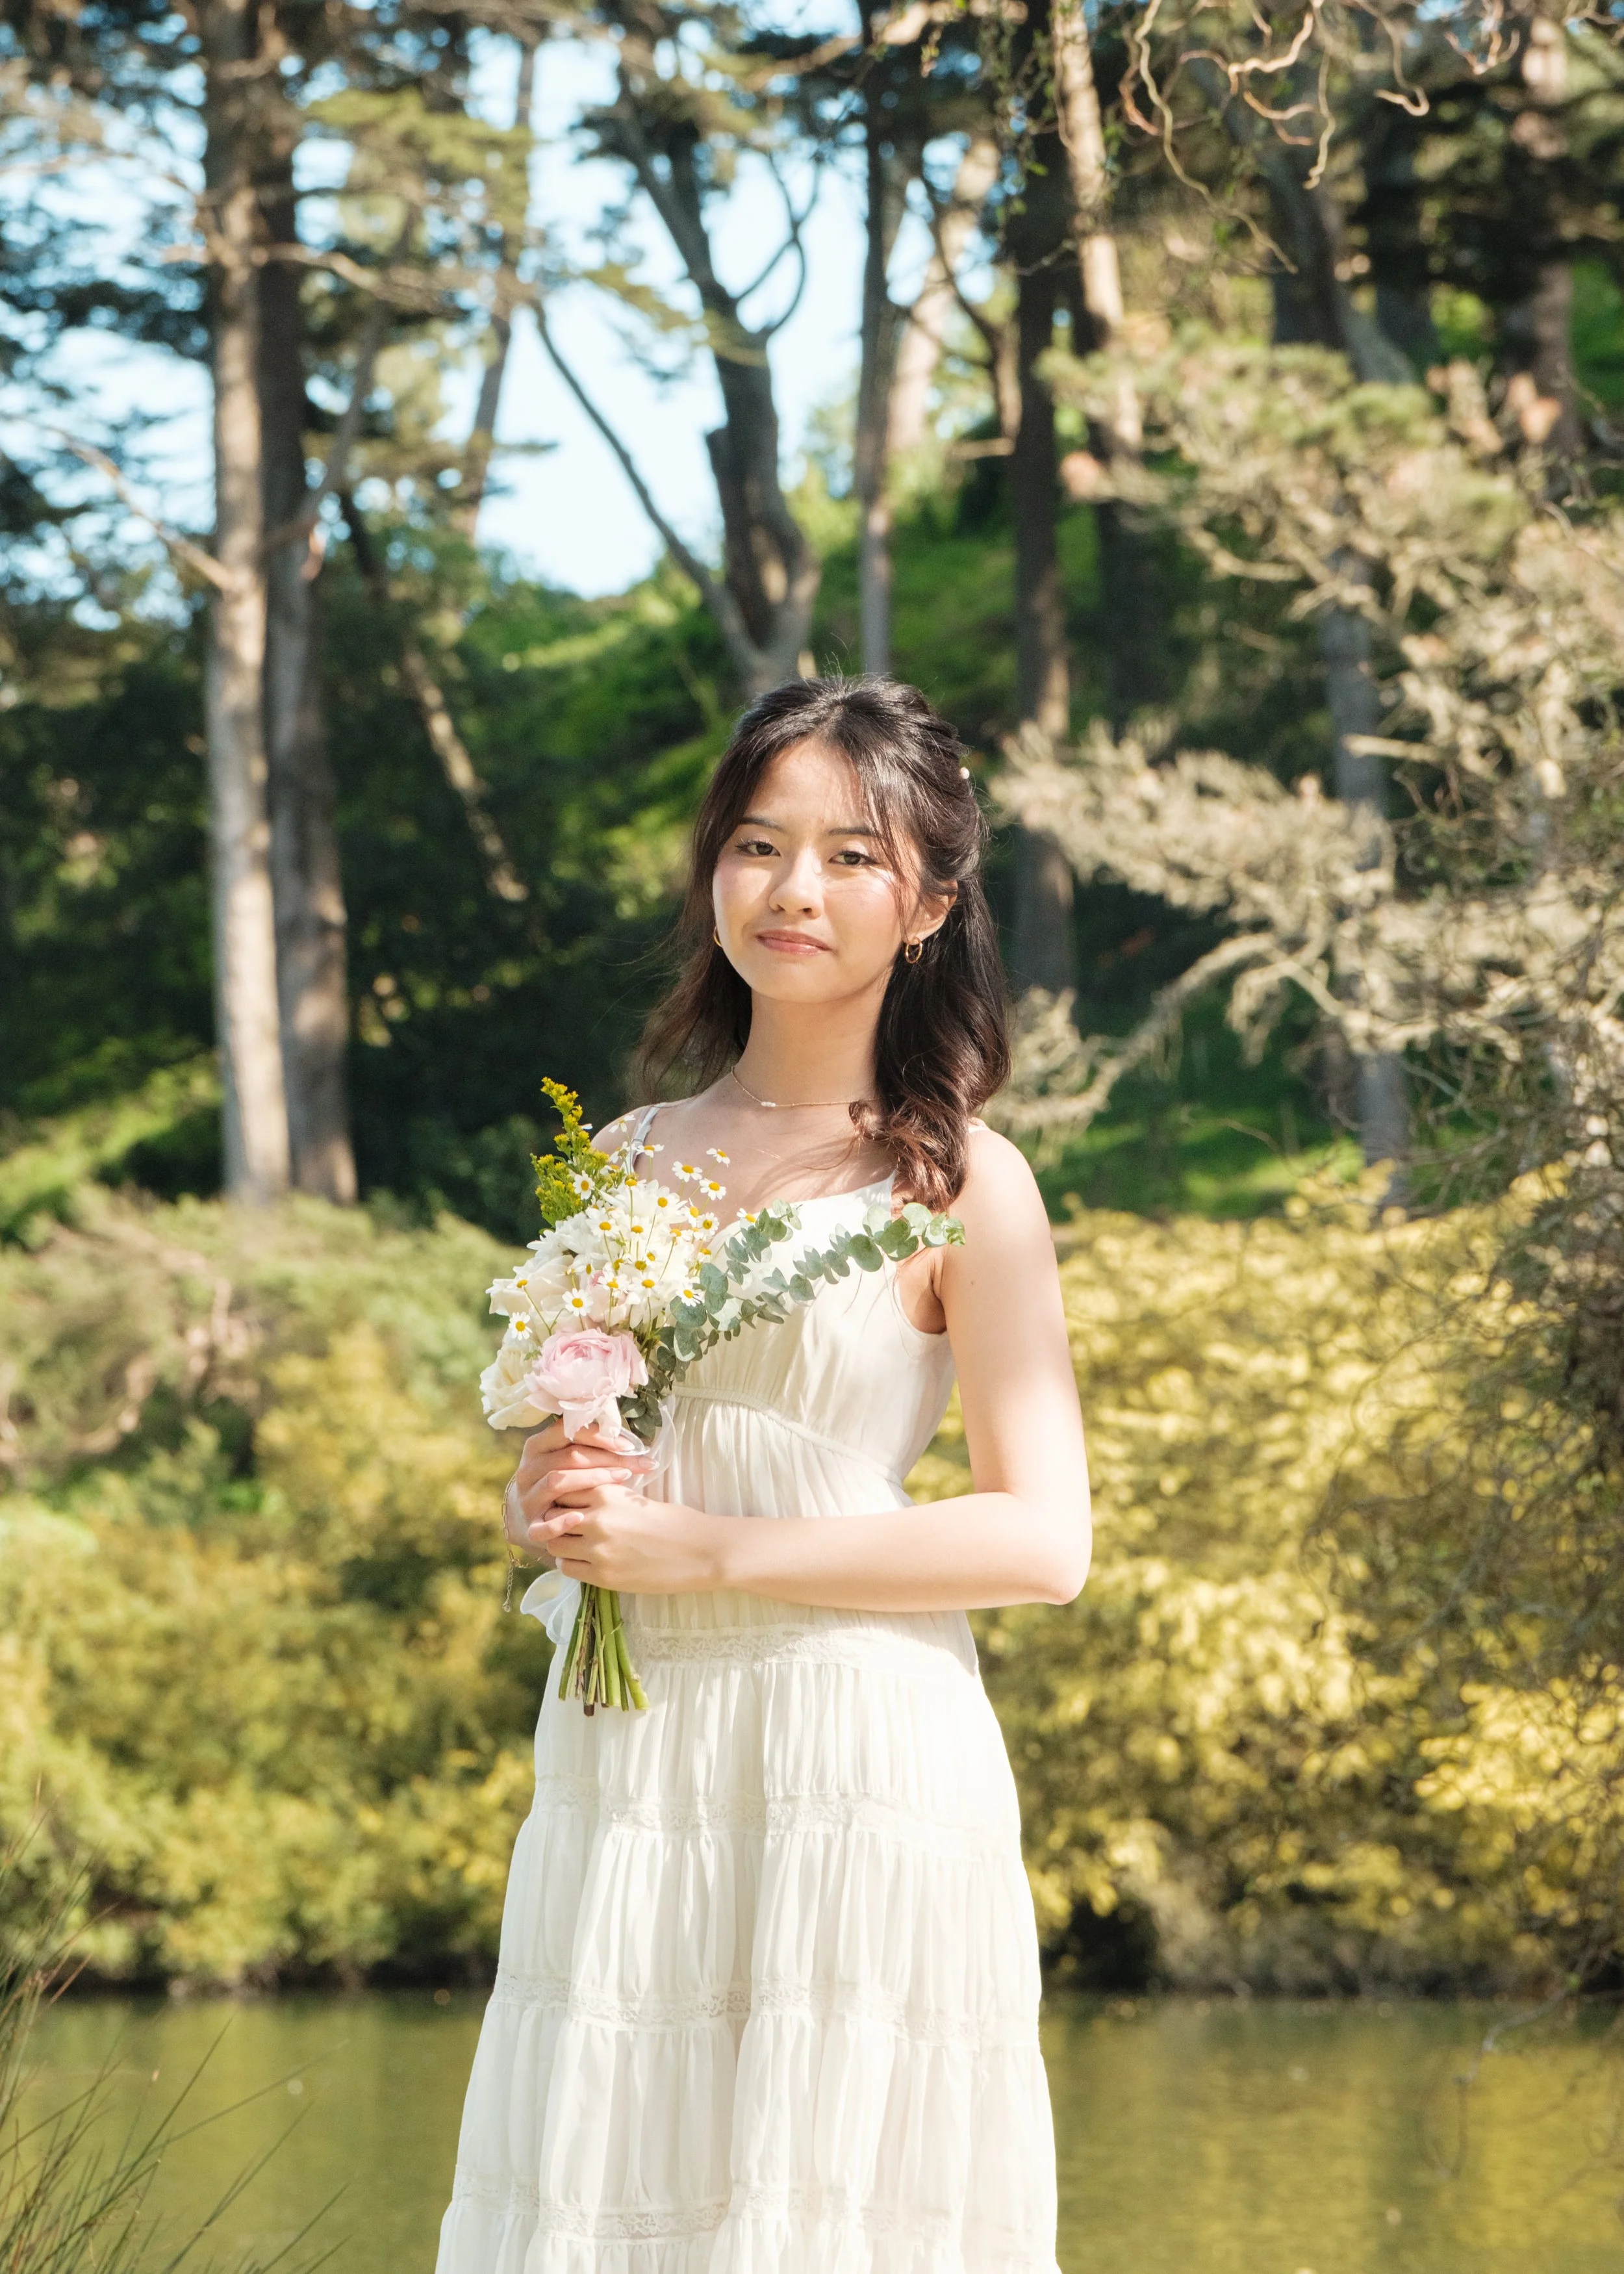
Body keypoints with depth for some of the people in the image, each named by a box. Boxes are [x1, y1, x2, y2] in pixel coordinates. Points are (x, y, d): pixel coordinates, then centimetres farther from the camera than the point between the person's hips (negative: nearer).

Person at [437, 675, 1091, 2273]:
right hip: (622, 1764, 5)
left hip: (861, 1769, -4)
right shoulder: (625, 1159, 13)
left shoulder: (955, 1182, -1)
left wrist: (702, 1548, -12)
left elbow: (1042, 1540, -8)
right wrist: (550, 1512, -2)